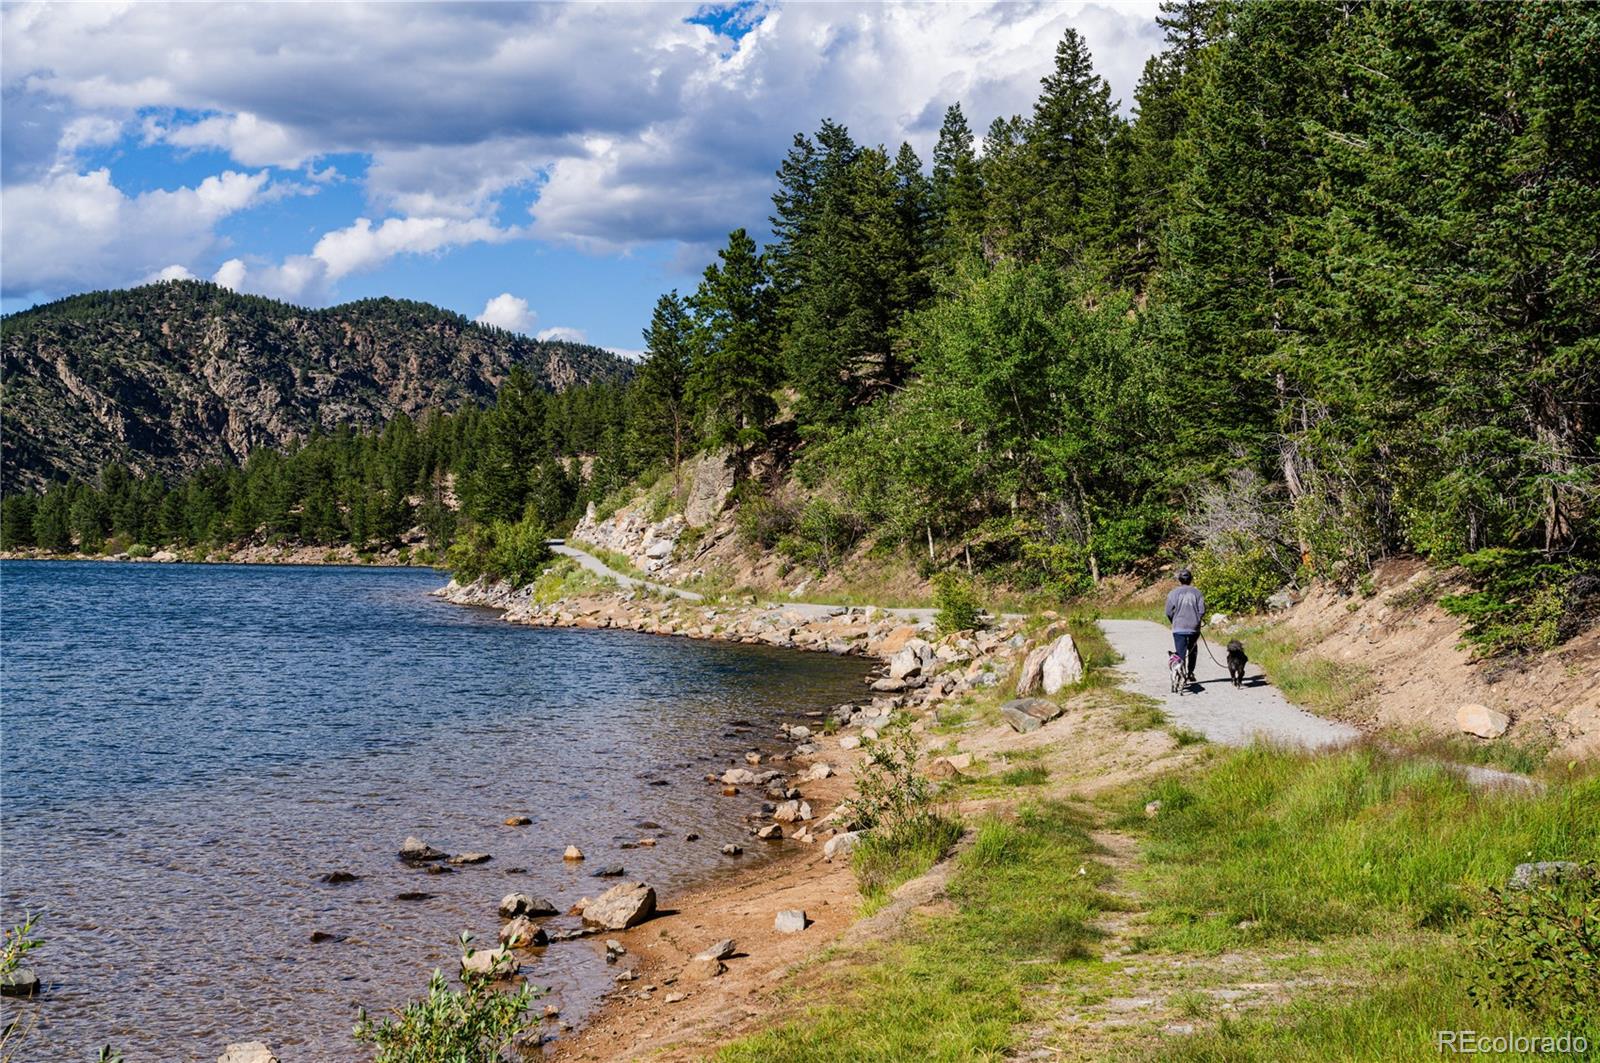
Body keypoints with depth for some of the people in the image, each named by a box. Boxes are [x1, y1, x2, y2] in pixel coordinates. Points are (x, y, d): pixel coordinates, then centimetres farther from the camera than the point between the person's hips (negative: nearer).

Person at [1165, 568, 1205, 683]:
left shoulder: (1174, 593, -3)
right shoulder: (1197, 592, 0)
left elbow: (1169, 612, -2)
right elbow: (1202, 610, -3)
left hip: (1179, 628, -2)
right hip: (1194, 628, 2)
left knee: (1180, 653, 0)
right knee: (1193, 651, 21)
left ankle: (1182, 675, -10)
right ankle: (1190, 673, 24)